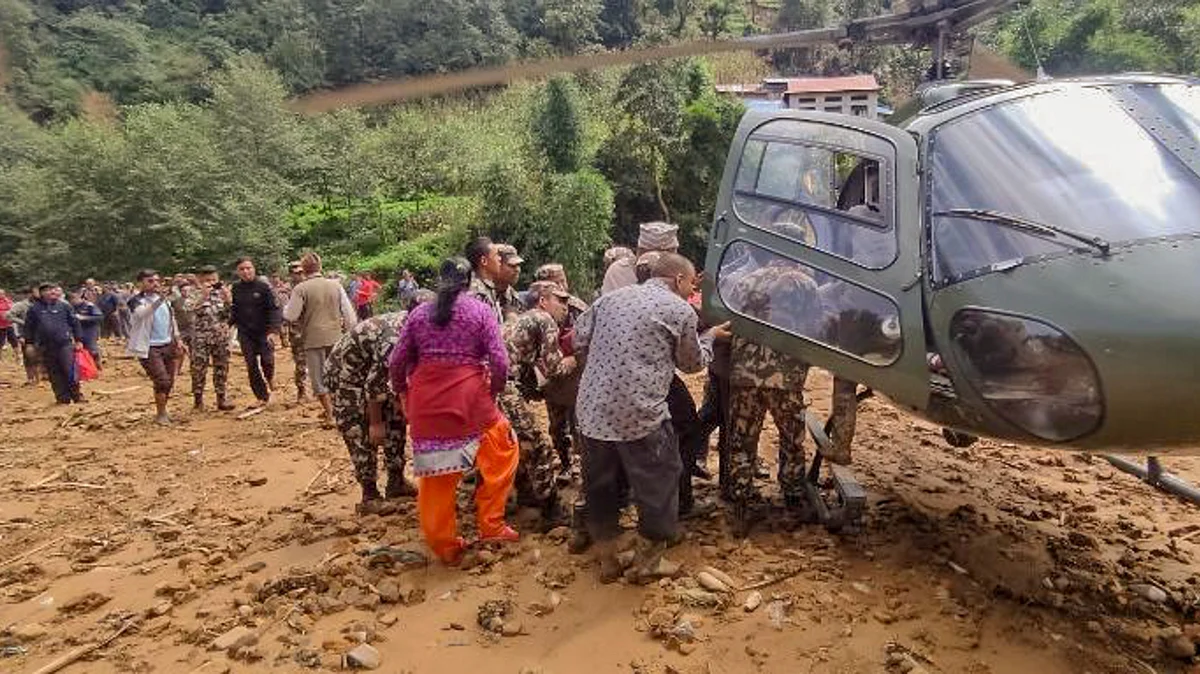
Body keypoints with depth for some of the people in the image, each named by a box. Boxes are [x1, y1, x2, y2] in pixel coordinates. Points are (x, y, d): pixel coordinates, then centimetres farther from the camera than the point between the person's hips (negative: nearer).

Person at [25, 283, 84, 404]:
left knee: (70, 371, -7)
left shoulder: (64, 306, 5)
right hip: (46, 347, 2)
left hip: (65, 344, -2)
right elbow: (29, 327, 12)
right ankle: (63, 398, 12)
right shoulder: (34, 309, 6)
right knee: (54, 374, 5)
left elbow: (74, 322, 9)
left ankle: (76, 395, 2)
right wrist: (30, 343, 9)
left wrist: (77, 340, 6)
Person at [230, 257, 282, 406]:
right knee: (251, 366, 3)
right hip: (245, 333, 3)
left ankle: (270, 377, 22)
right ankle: (263, 396, 13)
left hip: (264, 332, -3)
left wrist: (273, 330, -20)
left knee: (267, 361, -13)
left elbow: (274, 309, -11)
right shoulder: (235, 289, 5)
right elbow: (234, 311, 13)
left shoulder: (263, 286, -7)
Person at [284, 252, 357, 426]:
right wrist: (350, 331, 16)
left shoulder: (300, 289, -10)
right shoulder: (335, 285, 1)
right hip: (335, 337, 4)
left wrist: (286, 307, 13)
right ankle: (330, 408, 31)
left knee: (319, 378, 6)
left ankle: (330, 416, 6)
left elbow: (290, 316, -7)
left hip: (313, 338, -4)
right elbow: (348, 312, 4)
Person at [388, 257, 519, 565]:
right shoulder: (481, 311, 1)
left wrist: (401, 394, 26)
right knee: (502, 451, 18)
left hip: (424, 403, 4)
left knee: (435, 473, 14)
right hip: (468, 399, -3)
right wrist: (493, 391, 10)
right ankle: (490, 525, 19)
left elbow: (397, 362, 9)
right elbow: (500, 362, -7)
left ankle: (444, 545, 24)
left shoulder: (419, 313, 10)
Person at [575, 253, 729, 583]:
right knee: (658, 485, 14)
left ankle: (607, 559, 31)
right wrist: (710, 337, 30)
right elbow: (693, 363, 12)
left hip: (592, 410, 6)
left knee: (601, 486, 19)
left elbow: (579, 339, 14)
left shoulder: (610, 298, 13)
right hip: (640, 415, -5)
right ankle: (646, 561, 26)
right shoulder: (681, 311, 0)